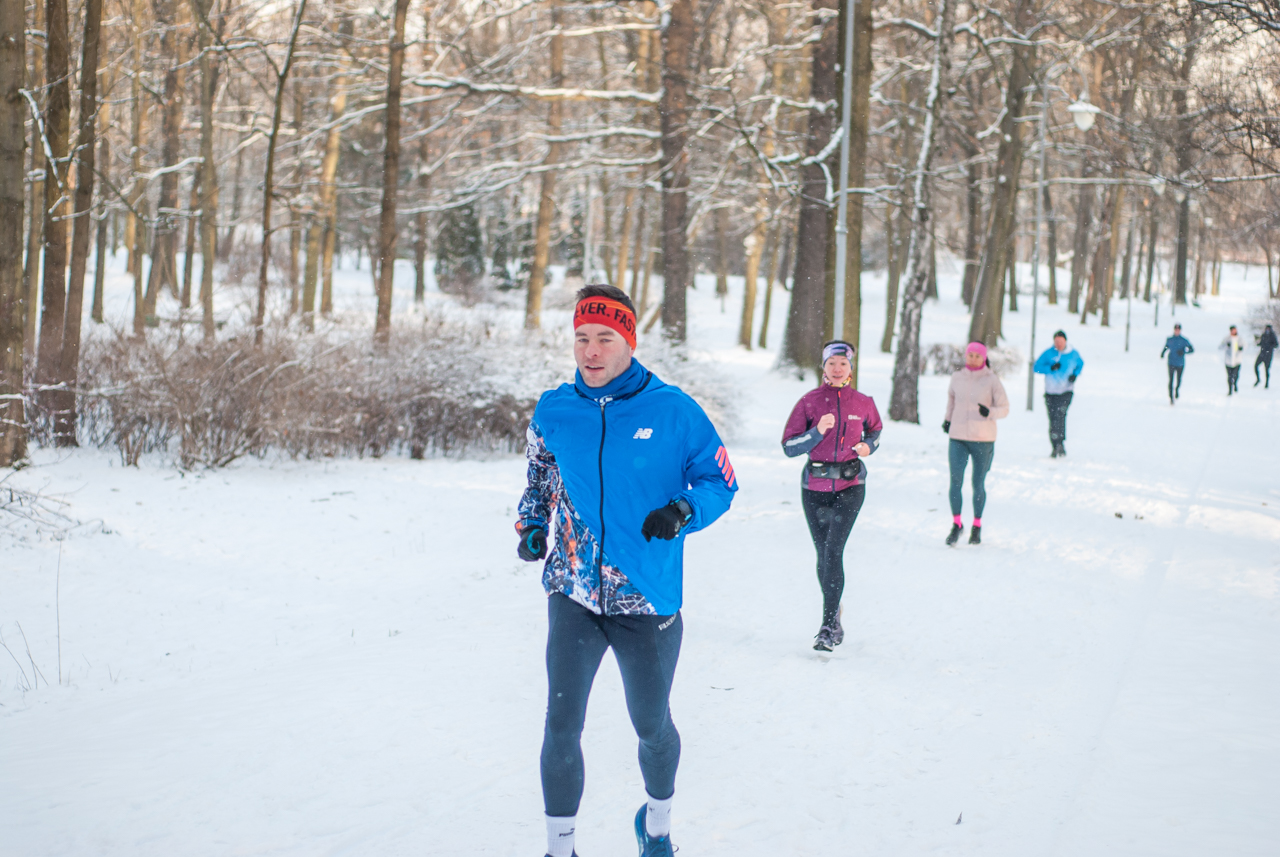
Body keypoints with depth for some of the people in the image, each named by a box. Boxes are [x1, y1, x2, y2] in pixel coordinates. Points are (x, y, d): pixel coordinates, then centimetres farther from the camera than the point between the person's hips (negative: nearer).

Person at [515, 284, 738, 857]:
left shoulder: (673, 411, -8)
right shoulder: (554, 411, 0)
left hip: (648, 600, -1)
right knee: (562, 728, -6)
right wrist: (532, 525, -1)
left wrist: (683, 511, -20)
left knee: (651, 727, 14)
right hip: (573, 595, 1)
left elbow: (720, 482, -1)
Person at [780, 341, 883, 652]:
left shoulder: (863, 403, 2)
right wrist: (817, 432, -19)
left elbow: (875, 429, 23)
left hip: (849, 487, -1)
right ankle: (834, 617, 28)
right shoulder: (809, 401, -2)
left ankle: (828, 626, -13)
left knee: (833, 551, -15)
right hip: (815, 487, 1)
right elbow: (789, 446, -4)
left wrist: (868, 445, 2)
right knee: (823, 554, 10)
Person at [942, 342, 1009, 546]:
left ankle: (977, 526, 22)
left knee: (978, 484, 6)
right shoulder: (957, 377, 5)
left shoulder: (992, 380, -5)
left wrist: (989, 412, -22)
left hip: (983, 439, -2)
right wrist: (947, 418, 22)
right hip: (957, 437, 2)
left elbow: (1004, 409, -3)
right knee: (955, 482, -9)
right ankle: (957, 524, 5)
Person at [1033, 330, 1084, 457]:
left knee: (1060, 414, -23)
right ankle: (1056, 446, 15)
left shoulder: (1073, 354, 1)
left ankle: (1060, 444, -23)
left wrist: (1075, 374, 1)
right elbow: (1036, 367, -2)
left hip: (1066, 391, -2)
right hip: (1050, 392, 2)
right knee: (1053, 419, 4)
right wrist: (1050, 368, -17)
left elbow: (1080, 364, 20)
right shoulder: (1048, 354, -2)